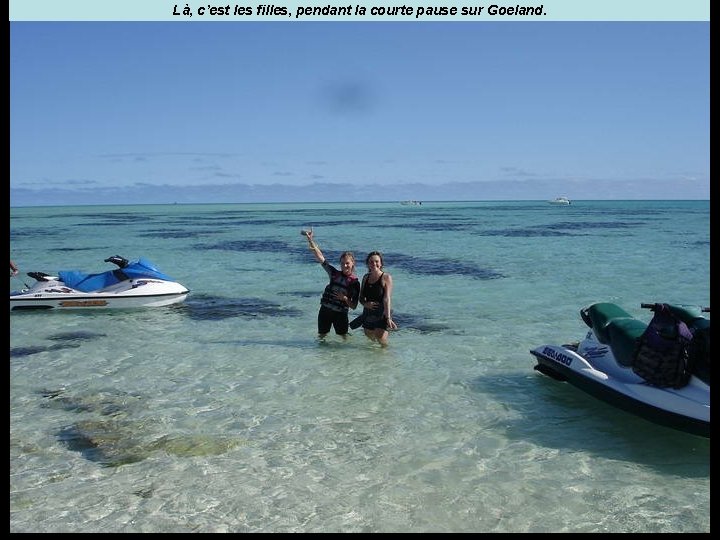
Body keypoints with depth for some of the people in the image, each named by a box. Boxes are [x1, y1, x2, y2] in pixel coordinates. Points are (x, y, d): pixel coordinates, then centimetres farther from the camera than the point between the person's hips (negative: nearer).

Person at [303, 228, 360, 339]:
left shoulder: (355, 282, -5)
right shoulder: (335, 273, 1)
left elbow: (354, 306, -5)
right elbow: (320, 258, -5)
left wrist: (345, 299, -25)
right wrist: (311, 240, -14)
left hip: (341, 314, -2)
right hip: (325, 310, 2)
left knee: (344, 339, 7)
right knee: (322, 337, 11)